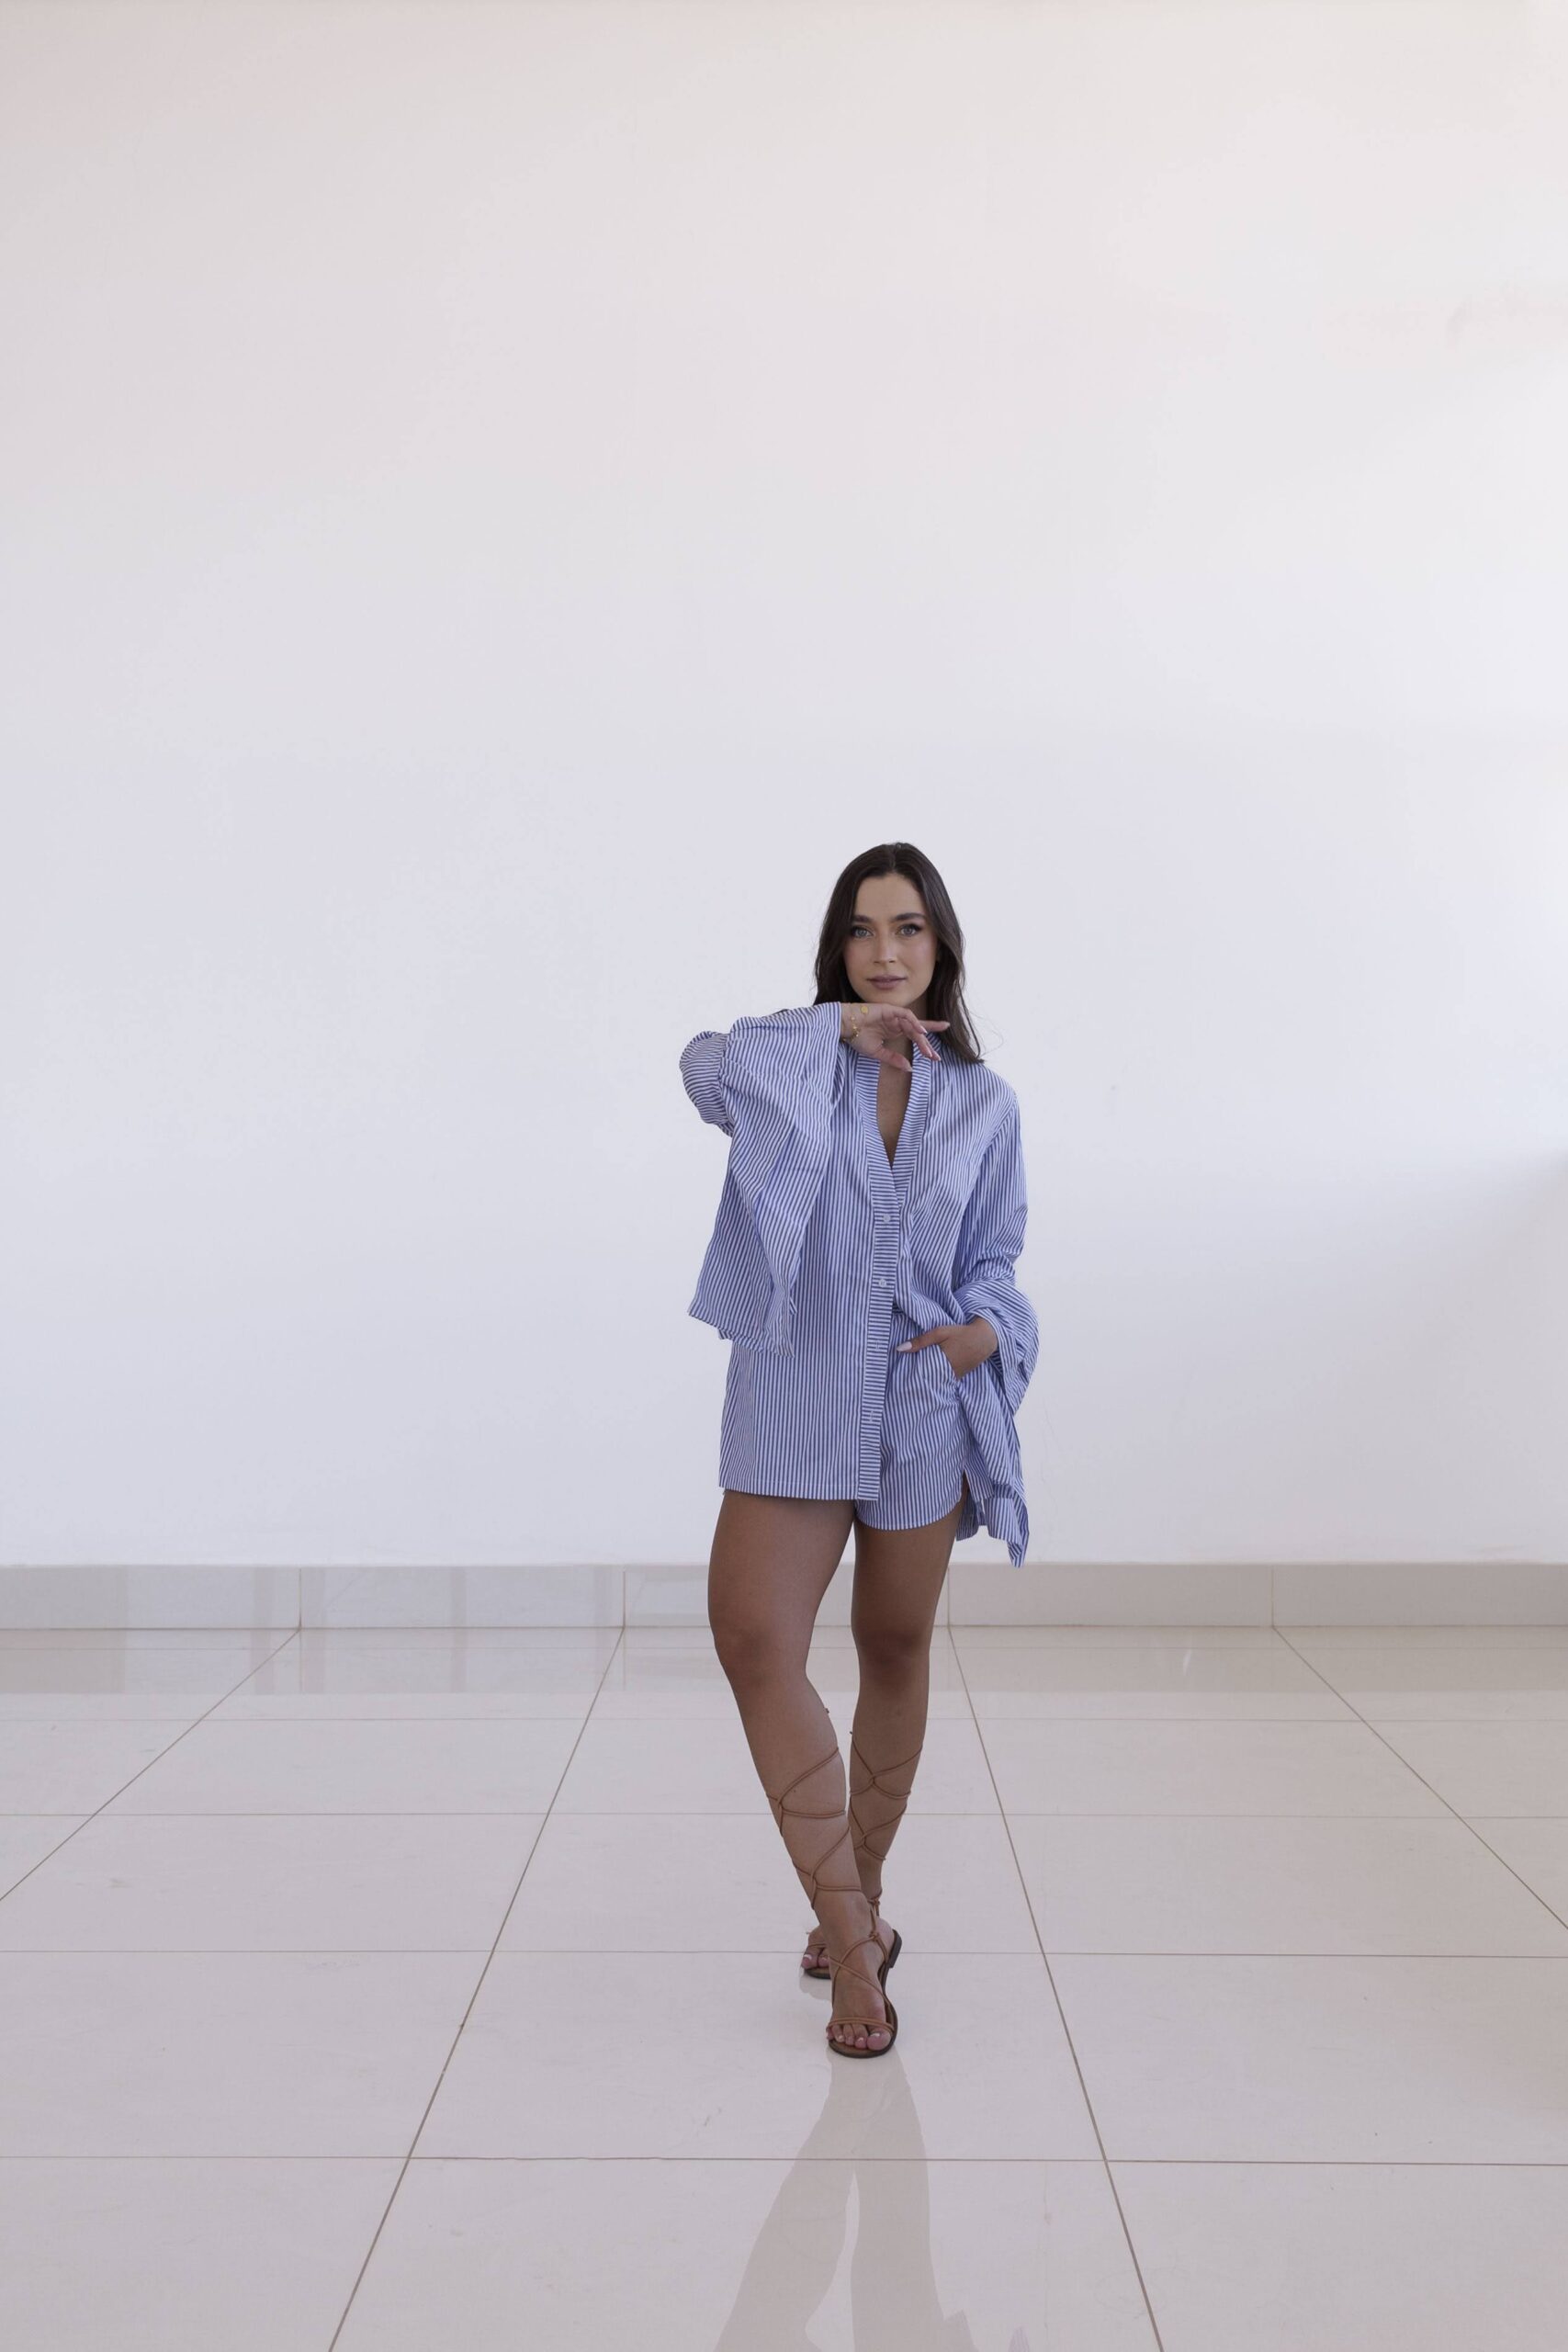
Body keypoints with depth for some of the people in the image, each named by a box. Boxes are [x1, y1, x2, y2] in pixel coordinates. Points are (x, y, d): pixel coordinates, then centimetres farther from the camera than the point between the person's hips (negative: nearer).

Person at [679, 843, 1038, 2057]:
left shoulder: (984, 1103, 6)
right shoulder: (799, 1065, 0)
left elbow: (996, 1261, 11)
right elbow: (706, 1063, -23)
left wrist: (988, 1326, -9)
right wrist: (840, 1027, -22)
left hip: (922, 1412, 2)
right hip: (795, 1404, -2)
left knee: (896, 1652, 12)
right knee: (754, 1640, -15)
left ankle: (856, 1899, 33)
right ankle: (855, 1937, -5)